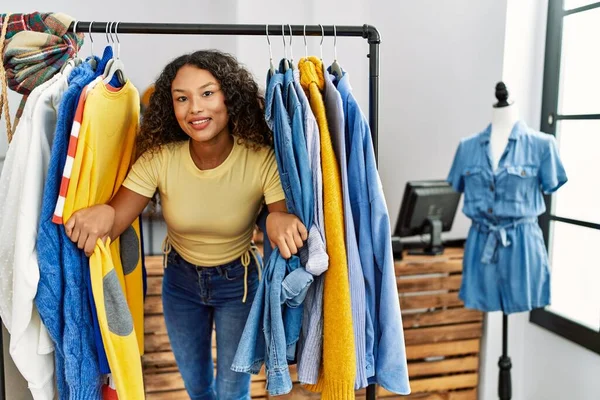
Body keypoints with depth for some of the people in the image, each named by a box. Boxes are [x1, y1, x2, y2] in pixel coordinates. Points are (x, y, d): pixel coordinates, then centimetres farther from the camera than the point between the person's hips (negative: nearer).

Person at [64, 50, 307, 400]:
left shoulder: (263, 160, -28)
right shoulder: (159, 158, -22)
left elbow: (288, 220, -27)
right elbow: (117, 218, -21)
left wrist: (280, 220, -52)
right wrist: (102, 214, -46)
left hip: (239, 280, -2)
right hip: (180, 278, 3)